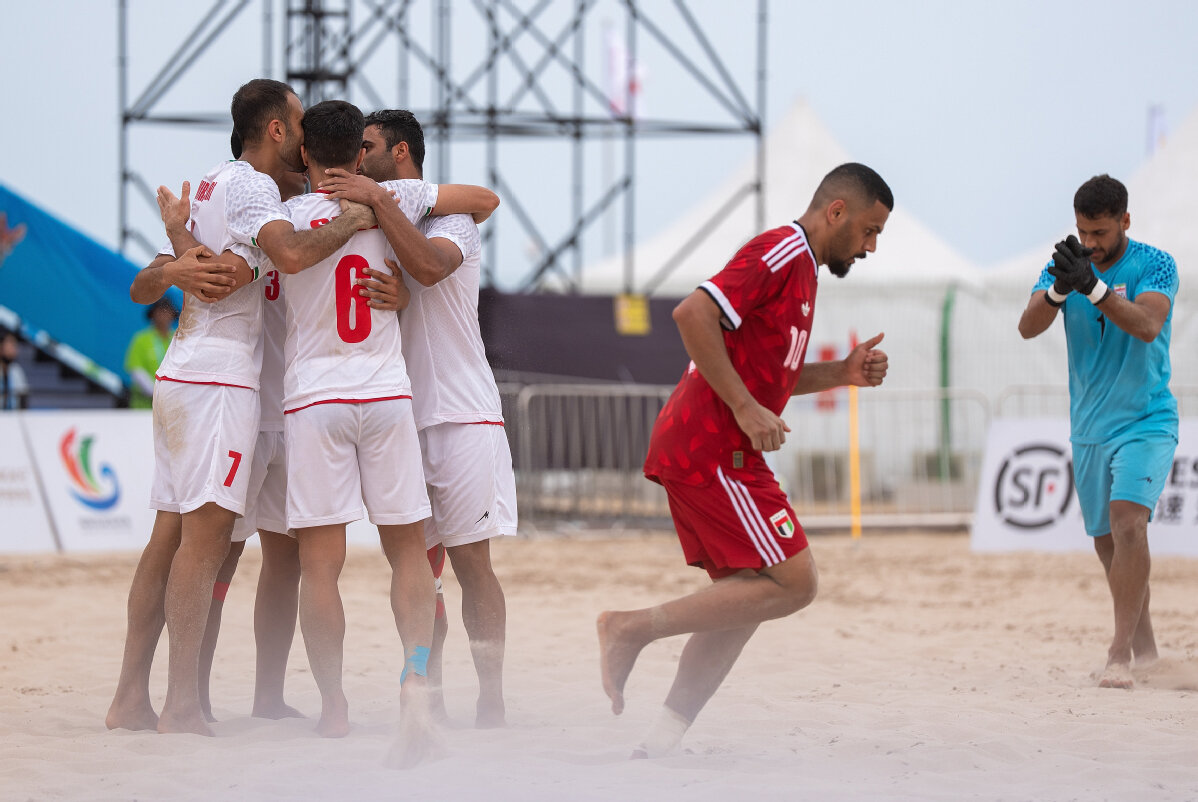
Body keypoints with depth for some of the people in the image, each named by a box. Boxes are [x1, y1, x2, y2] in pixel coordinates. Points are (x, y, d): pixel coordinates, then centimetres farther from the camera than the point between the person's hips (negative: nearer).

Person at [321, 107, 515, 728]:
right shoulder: (370, 228, 18)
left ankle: (491, 701, -6)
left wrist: (376, 200, -24)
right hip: (398, 416, 6)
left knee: (470, 560, -8)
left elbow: (429, 265, -24)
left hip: (461, 414, -6)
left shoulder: (451, 220, -3)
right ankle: (427, 699, 9)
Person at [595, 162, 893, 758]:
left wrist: (841, 373, 15)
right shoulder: (781, 252, -11)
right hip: (714, 451, -11)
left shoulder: (801, 267, 22)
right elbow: (694, 313, -22)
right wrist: (745, 408, -22)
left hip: (697, 451, 11)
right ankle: (634, 627, -9)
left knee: (744, 599, 10)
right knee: (792, 582, -11)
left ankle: (663, 739, 6)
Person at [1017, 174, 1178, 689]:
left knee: (1127, 521, -23)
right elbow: (1028, 327, -12)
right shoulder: (1067, 267, 1)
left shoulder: (1154, 266, -9)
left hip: (1146, 422, -5)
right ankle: (1144, 643, 28)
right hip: (1090, 429, 5)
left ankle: (1120, 654, -26)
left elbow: (1147, 326, -26)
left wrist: (1092, 286, -38)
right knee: (1106, 544, 11)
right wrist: (1059, 289, -32)